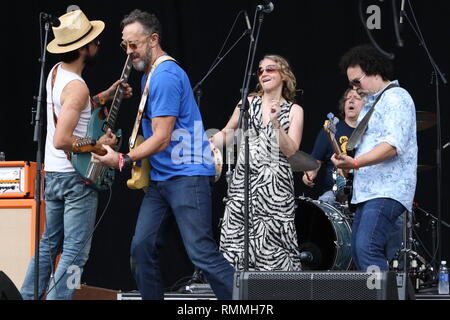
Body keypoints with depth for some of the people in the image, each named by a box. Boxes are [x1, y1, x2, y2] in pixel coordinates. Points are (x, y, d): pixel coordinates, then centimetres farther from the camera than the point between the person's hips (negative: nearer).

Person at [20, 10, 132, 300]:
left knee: (49, 244, 18)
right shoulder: (77, 86, -21)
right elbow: (61, 140, -28)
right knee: (75, 253, -4)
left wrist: (105, 96, 13)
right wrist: (98, 145, -15)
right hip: (77, 177, -9)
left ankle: (28, 296, 21)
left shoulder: (57, 72, 7)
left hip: (53, 174, 9)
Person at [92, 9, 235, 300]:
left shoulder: (165, 77, -15)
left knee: (201, 251, -14)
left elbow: (162, 138, -18)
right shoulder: (149, 74, 17)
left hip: (187, 175, -10)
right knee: (142, 247, 4)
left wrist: (123, 161, -16)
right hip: (160, 177, 10)